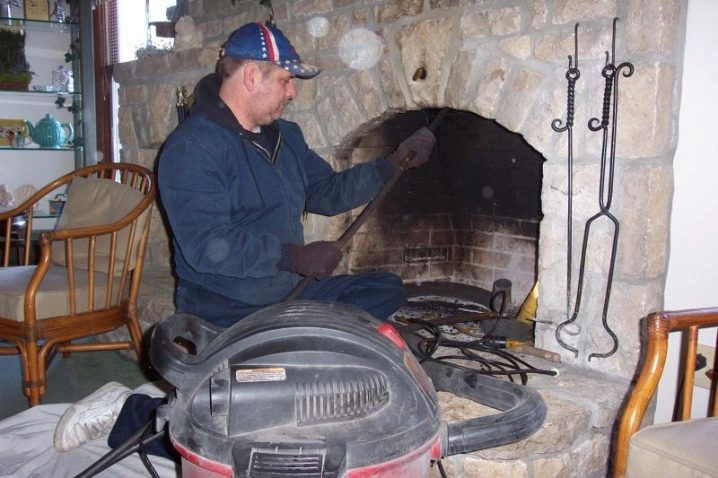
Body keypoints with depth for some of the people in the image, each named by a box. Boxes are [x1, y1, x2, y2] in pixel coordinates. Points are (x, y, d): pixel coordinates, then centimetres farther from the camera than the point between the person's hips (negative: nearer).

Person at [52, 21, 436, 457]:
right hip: (226, 317, -8)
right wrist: (294, 256, -26)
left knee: (388, 291, 5)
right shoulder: (193, 149, -18)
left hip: (289, 296, 8)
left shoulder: (285, 136, 11)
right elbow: (207, 247, -27)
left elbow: (329, 192, 16)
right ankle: (127, 413, 6)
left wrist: (394, 164, 7)